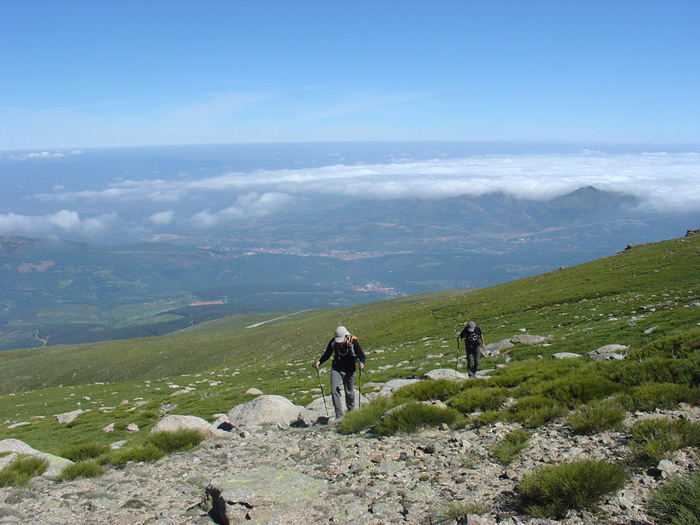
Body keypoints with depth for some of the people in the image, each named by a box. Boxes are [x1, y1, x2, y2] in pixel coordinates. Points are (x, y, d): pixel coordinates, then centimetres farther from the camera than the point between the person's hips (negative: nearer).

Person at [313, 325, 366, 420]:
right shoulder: (333, 342, -9)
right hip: (336, 369, 2)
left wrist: (361, 363, -34)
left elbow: (361, 355, -13)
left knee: (349, 392, 9)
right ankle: (339, 415, -4)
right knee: (334, 391, -11)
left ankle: (351, 411, 37)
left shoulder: (353, 341, -17)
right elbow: (326, 355, 5)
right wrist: (319, 362, -12)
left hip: (349, 370, -2)